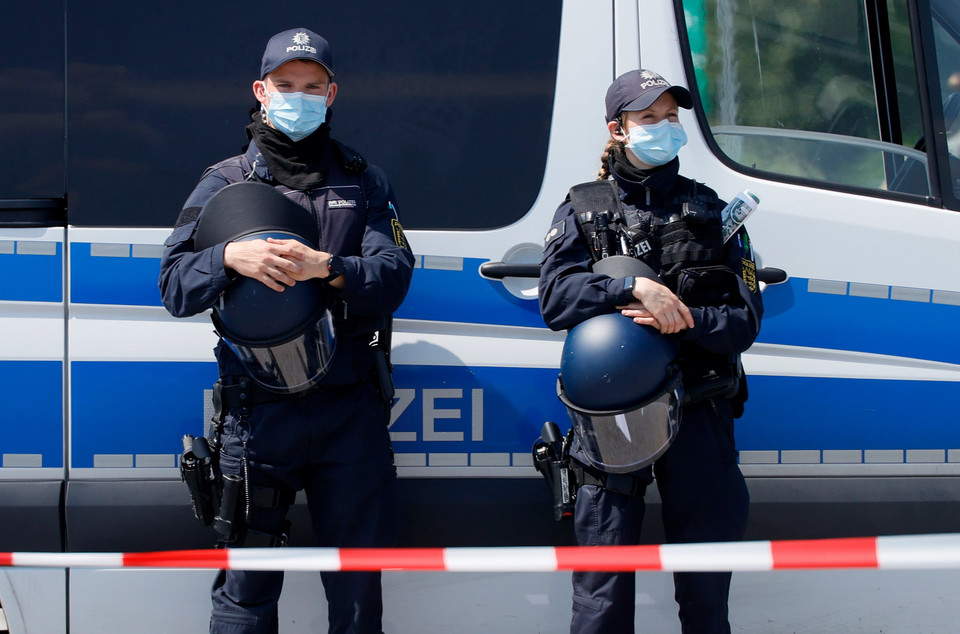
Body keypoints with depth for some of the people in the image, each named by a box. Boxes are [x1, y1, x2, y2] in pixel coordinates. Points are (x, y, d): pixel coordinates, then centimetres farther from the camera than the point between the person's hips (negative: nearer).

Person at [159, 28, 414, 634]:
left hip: (350, 412, 1)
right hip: (257, 412, -1)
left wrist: (329, 267, -21)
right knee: (247, 584, 0)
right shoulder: (225, 181, 8)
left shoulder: (363, 180, 11)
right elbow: (175, 286, 0)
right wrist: (230, 257, -20)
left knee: (357, 584, 7)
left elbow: (394, 275, -1)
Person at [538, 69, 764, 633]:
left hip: (700, 417, 1)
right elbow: (556, 298, -7)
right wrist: (634, 288, -20)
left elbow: (745, 319, 3)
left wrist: (679, 320, -15)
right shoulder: (584, 211, 10)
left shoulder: (710, 212, 12)